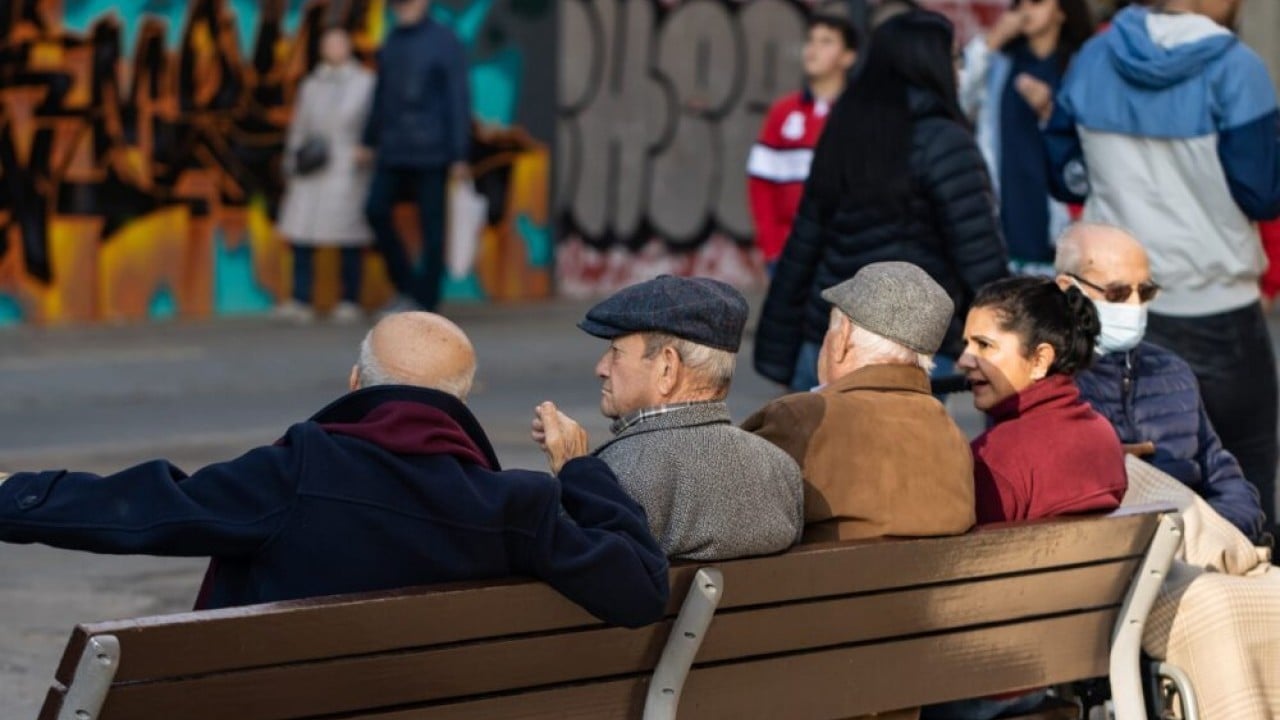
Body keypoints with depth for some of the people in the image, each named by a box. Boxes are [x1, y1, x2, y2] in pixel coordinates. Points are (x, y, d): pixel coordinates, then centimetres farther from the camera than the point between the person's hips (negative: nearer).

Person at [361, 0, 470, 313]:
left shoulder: (444, 43, -6)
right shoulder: (391, 42, 11)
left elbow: (458, 101, -8)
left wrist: (459, 156, -11)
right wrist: (370, 141, 19)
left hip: (431, 152, -6)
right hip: (394, 150, 6)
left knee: (431, 223, -1)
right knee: (376, 210, -3)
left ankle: (426, 301, 6)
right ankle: (407, 286, 11)